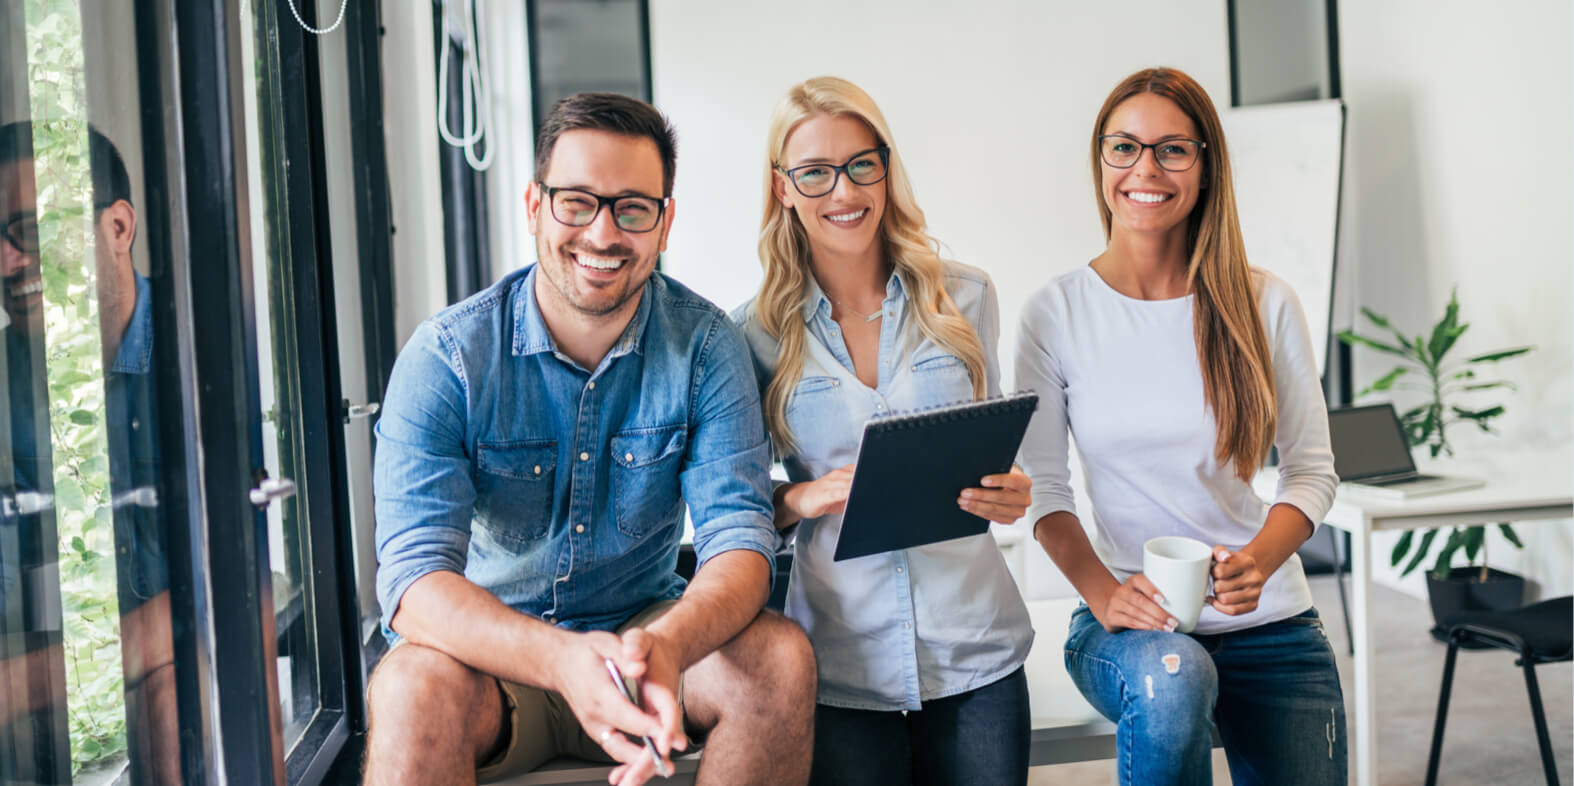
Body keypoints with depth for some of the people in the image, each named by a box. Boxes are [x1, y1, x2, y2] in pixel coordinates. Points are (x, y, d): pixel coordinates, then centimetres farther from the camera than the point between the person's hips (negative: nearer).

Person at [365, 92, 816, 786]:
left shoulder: (704, 345, -7)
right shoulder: (446, 357, -14)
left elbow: (738, 537, -16)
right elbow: (415, 578, -24)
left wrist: (666, 646, -41)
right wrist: (561, 660, -45)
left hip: (645, 630, 3)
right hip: (491, 652, -2)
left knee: (780, 656, -25)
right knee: (416, 684, -35)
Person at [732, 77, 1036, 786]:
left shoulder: (964, 299, 3)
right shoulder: (757, 333, -1)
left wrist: (1010, 493, -8)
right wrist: (804, 498, -14)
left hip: (976, 654, 1)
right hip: (841, 666, -1)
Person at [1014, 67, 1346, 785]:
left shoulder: (1264, 305, -1)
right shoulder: (1055, 314, -3)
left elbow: (1312, 470, 2)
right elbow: (1043, 485, -1)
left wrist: (1259, 561, -17)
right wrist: (1103, 593, -18)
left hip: (1270, 625, 3)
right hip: (1127, 624, -2)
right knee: (1170, 676, -34)